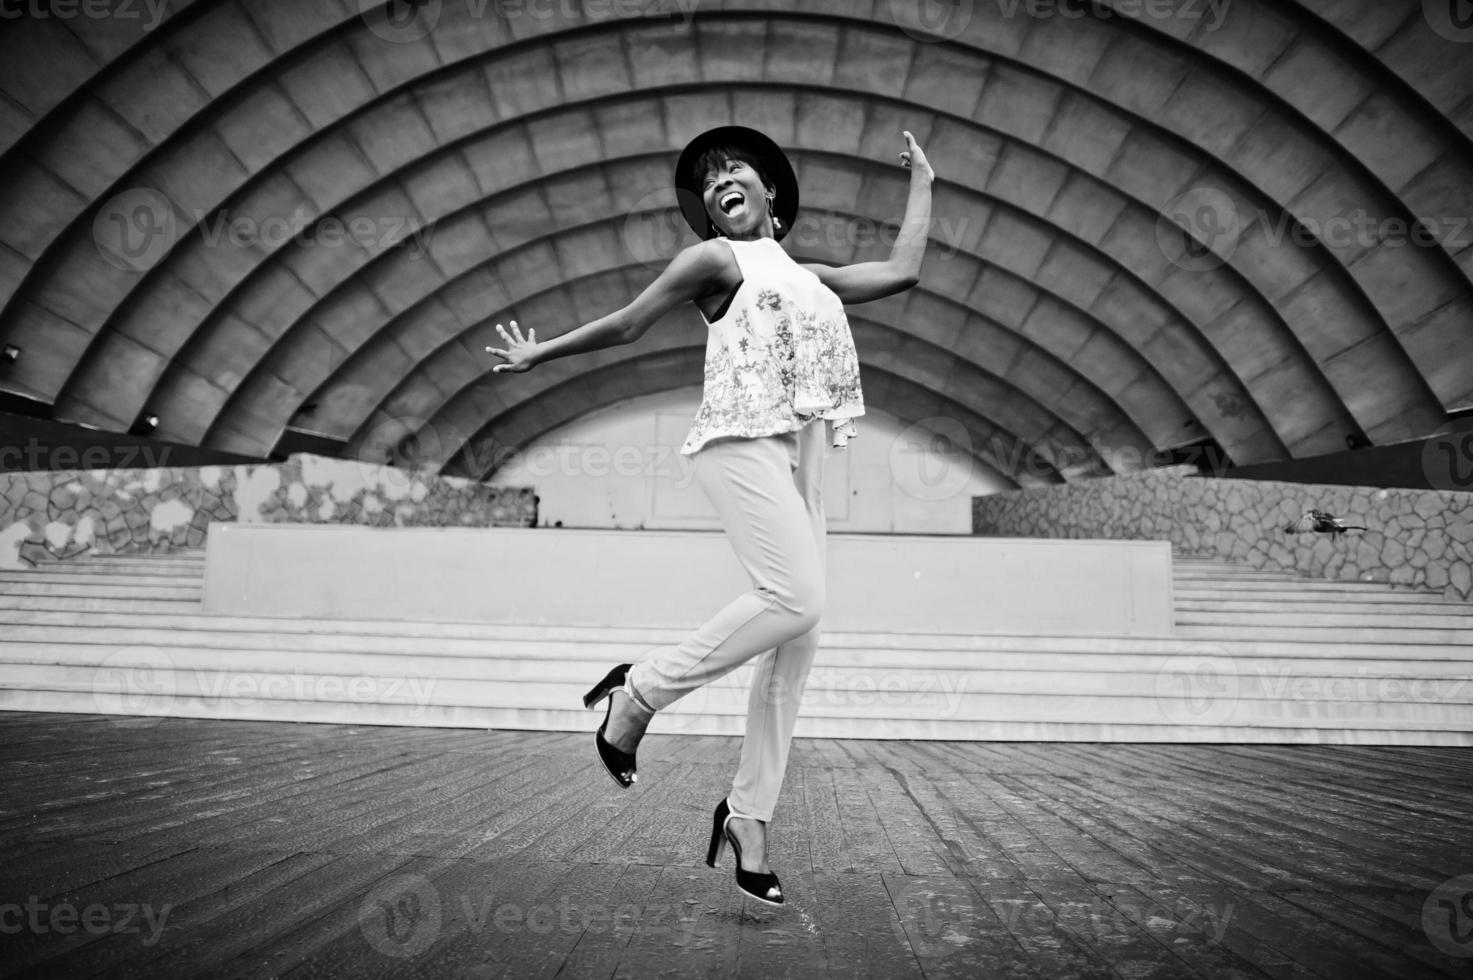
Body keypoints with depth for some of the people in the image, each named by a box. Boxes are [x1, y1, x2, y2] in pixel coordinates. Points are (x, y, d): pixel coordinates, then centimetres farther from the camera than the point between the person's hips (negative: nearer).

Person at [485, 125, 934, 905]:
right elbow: (627, 324, 12)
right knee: (795, 599, -25)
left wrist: (921, 184, 34)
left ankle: (748, 816, 6)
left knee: (797, 639, -1)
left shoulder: (804, 276, 25)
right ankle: (639, 691, -10)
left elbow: (902, 272, 24)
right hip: (742, 441, -6)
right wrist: (539, 355, 16)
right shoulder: (716, 258, 7)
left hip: (799, 453, 7)